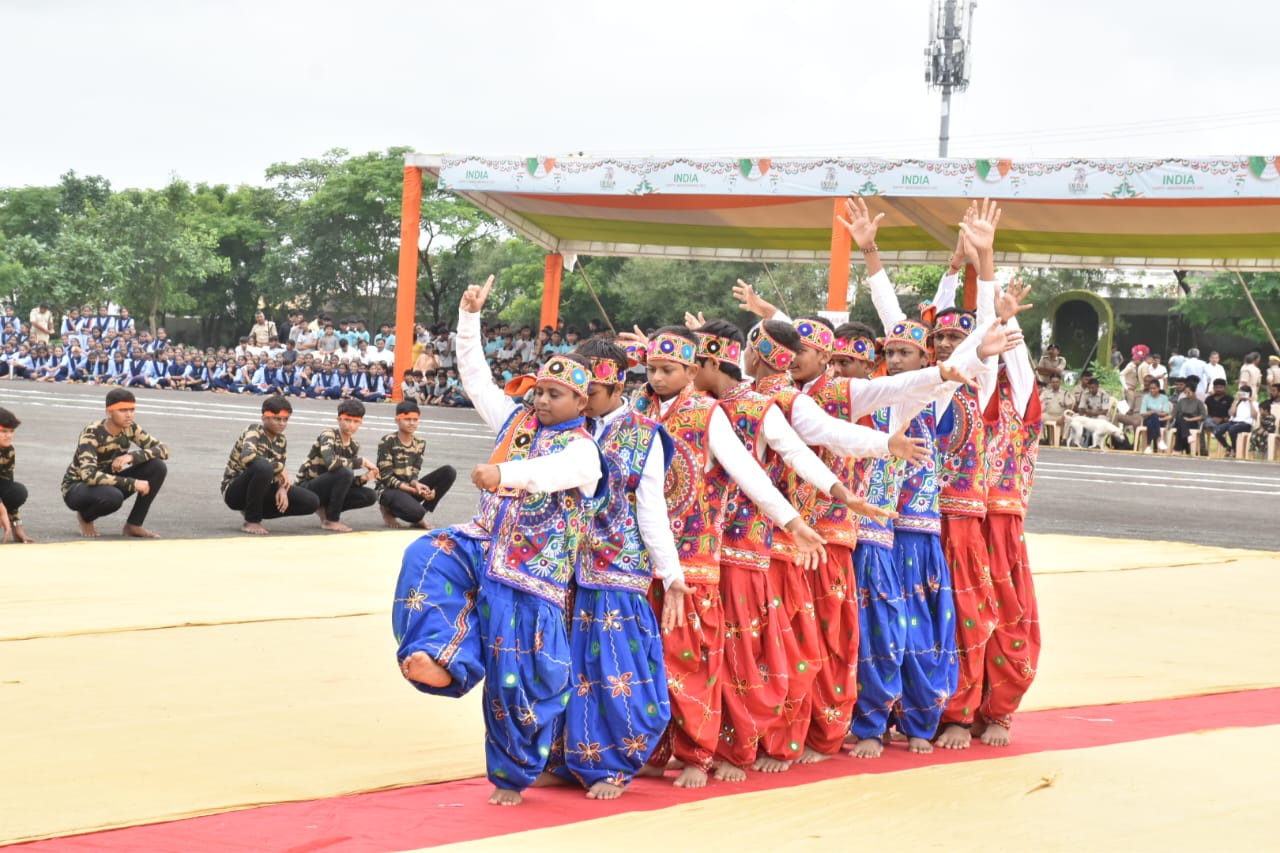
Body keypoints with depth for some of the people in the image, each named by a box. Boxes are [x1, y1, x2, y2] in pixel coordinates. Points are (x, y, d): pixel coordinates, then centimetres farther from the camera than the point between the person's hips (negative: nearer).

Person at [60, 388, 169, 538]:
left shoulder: (129, 428, -9)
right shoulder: (91, 434, -27)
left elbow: (163, 450, -10)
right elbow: (89, 476, -39)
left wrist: (132, 456, -29)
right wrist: (132, 484, -39)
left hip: (108, 482, 6)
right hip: (78, 487, -6)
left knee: (158, 467, -16)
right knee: (112, 496, -41)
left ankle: (133, 525, -5)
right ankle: (85, 517, -5)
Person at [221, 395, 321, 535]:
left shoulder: (282, 441, 5)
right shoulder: (254, 431, -16)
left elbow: (279, 474, 6)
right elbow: (247, 457, -35)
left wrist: (282, 488, -18)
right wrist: (279, 468, -29)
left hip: (261, 490, 7)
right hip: (235, 491, -7)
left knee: (311, 502, -5)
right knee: (263, 467, -39)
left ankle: (253, 511, 6)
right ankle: (251, 521, -20)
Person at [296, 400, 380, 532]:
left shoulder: (354, 446, 5)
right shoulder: (328, 435, -17)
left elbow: (348, 482, 4)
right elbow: (331, 463, -36)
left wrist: (363, 478, -18)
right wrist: (362, 462, -26)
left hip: (326, 488, 7)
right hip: (308, 487, -7)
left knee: (370, 496, -9)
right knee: (344, 472, -32)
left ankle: (325, 509, 3)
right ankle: (331, 520, -18)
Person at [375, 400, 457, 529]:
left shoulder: (419, 443, 7)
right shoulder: (387, 441, -11)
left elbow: (414, 473, 1)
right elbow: (386, 476, -15)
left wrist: (416, 485, -25)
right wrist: (414, 490, -22)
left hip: (410, 488, 6)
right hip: (390, 490, -6)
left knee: (448, 472, -11)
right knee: (416, 512, -37)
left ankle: (420, 515, -7)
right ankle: (388, 510, -1)